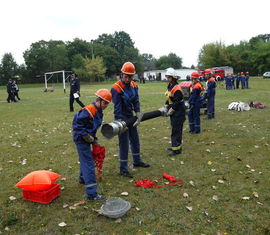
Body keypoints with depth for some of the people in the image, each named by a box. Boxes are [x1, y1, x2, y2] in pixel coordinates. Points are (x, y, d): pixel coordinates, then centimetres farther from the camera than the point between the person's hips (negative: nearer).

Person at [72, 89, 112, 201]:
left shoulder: (98, 112, 6)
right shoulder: (88, 111, -24)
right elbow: (77, 125, -25)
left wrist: (94, 138, 11)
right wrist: (88, 137, -21)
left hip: (86, 138, 10)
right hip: (81, 139, -10)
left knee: (85, 159, 27)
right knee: (88, 164, -11)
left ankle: (83, 178, 52)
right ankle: (92, 193, -9)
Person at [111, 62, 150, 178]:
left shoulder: (134, 86, 0)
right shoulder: (116, 88, -18)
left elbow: (136, 102, -5)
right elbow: (117, 107, -21)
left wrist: (138, 115, -18)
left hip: (131, 116, 7)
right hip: (121, 117, -7)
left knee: (135, 140, 19)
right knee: (124, 143, -2)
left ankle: (137, 161, 40)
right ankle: (123, 169, 10)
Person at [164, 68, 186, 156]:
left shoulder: (177, 88, -19)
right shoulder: (170, 87, 11)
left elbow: (177, 103, -21)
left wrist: (170, 111, -16)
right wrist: (165, 107, 9)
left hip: (178, 112, -10)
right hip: (173, 112, 10)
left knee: (176, 130, -7)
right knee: (176, 129, 18)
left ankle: (177, 149, -1)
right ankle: (176, 145, 31)